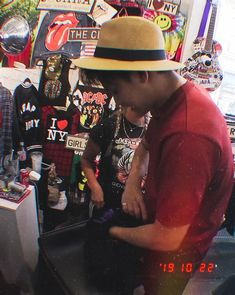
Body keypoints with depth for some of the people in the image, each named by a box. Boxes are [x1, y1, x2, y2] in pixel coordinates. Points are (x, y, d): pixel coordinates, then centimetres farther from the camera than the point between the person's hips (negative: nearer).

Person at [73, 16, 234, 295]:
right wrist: (133, 181, -5)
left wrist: (116, 232, -14)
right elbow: (147, 143, 13)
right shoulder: (171, 98, -8)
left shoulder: (186, 136, -39)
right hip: (161, 218, 7)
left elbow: (166, 238, -33)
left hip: (175, 248, -7)